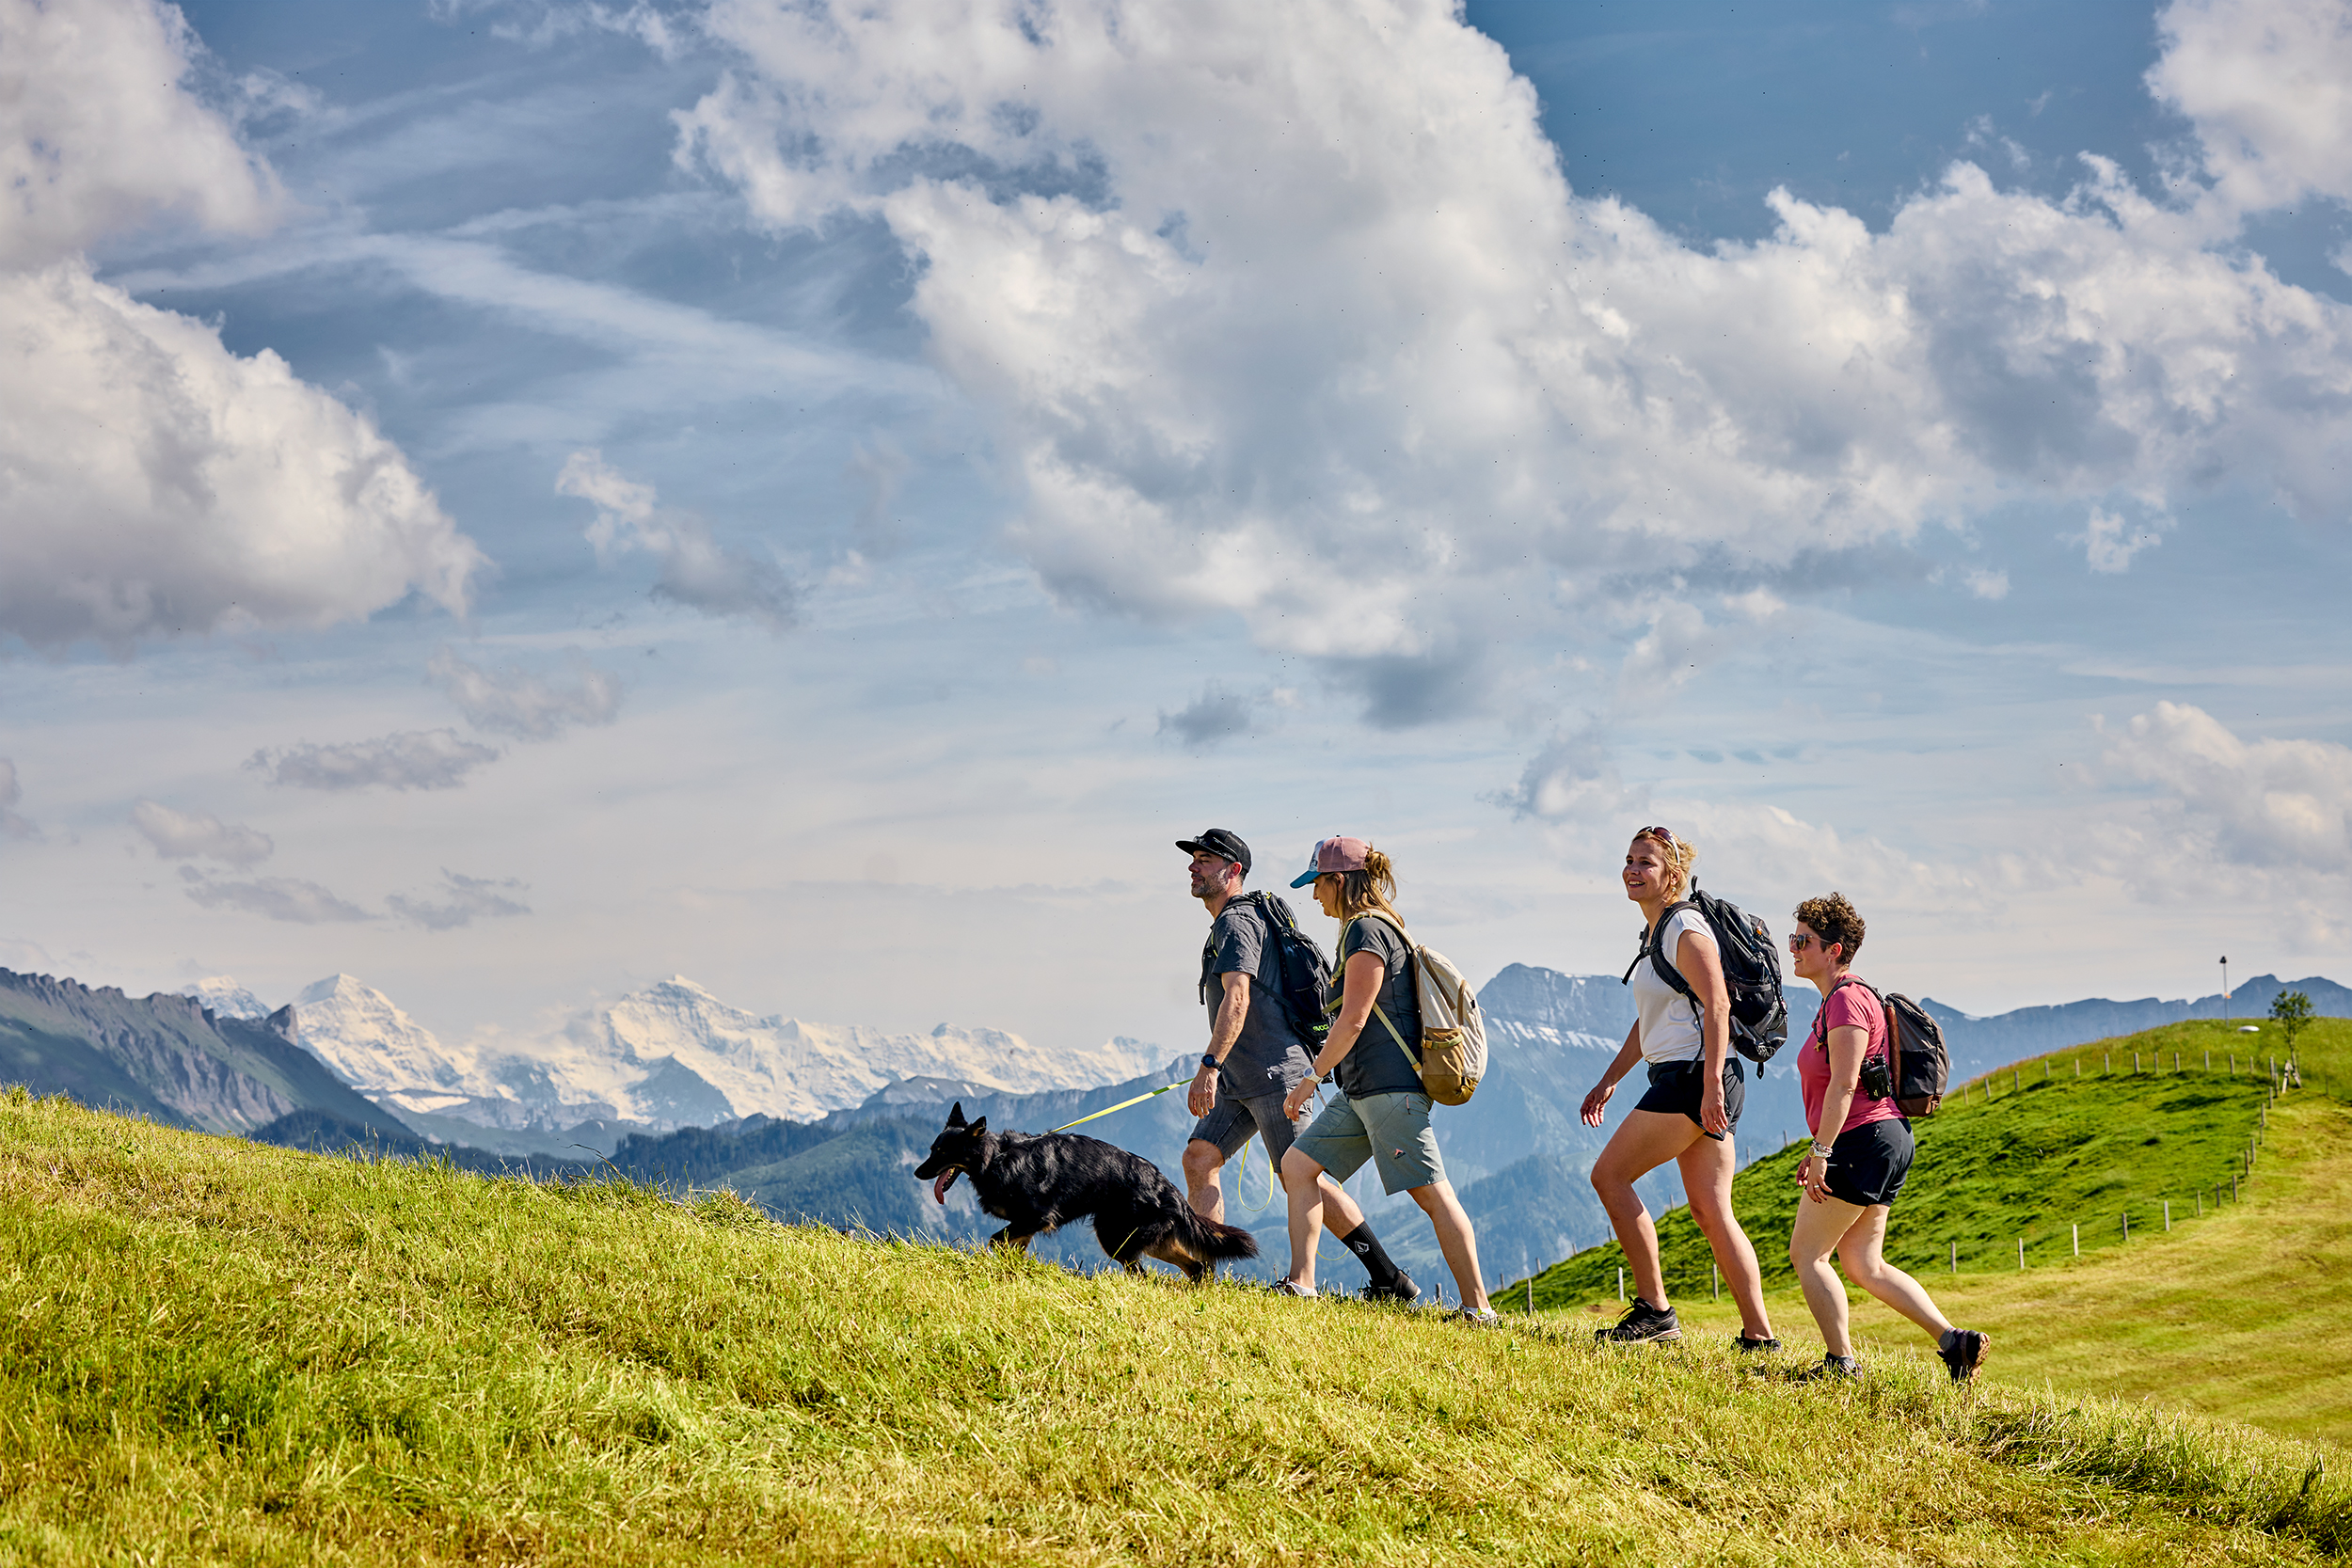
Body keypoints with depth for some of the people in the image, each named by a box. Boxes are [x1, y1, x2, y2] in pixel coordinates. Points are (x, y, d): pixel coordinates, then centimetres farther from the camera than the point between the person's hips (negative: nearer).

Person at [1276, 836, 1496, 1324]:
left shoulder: (1367, 930, -11)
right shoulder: (1376, 928, 19)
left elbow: (1354, 1019, -16)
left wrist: (1312, 1077, -11)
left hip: (1389, 1086, -11)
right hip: (1361, 1091, 11)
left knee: (1432, 1193, -10)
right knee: (1297, 1165, 7)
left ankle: (1477, 1307, -10)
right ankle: (1301, 1283, 4)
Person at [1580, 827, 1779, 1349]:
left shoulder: (1686, 930, -9)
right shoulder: (1655, 933, 21)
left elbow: (1717, 1005, -19)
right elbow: (1648, 1022, 28)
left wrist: (1711, 1083, -27)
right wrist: (1608, 1081, 26)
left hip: (1695, 1075, -10)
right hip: (1685, 1081, 10)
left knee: (1609, 1175, -7)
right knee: (1711, 1212, 5)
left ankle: (1653, 1310, -6)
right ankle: (1760, 1335, 3)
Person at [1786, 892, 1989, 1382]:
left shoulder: (1847, 1000, -12)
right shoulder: (1837, 1001, 20)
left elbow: (1844, 1085, -20)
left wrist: (1821, 1150, -22)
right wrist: (1820, 1149, 23)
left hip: (1864, 1140, -10)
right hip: (1884, 1140, 10)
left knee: (1806, 1253, -3)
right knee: (1864, 1264, 12)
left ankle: (1841, 1363, -3)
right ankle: (1953, 1339, 7)